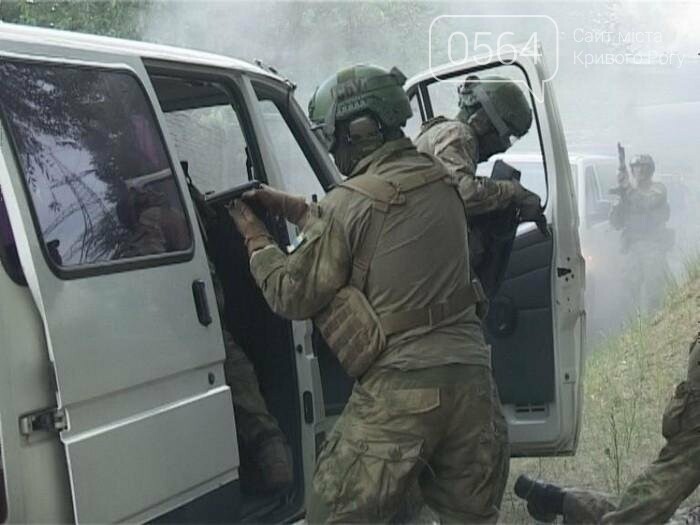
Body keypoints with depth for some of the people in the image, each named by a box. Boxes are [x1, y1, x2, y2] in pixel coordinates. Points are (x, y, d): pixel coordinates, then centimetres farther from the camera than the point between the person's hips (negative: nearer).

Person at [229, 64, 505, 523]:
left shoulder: (350, 202, -11)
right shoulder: (438, 180, 10)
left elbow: (292, 296, -2)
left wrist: (254, 236, 13)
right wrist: (289, 207, 24)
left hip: (400, 387, -7)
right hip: (471, 375, 7)